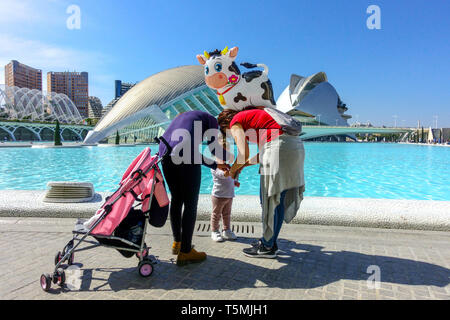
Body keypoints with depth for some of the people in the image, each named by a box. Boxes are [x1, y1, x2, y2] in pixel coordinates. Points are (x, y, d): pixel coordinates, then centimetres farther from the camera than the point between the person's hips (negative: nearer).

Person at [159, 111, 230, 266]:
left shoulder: (182, 116, 38)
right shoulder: (210, 119, 19)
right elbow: (214, 148, 9)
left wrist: (216, 165, 39)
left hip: (165, 152, 7)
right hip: (185, 156, -7)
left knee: (176, 199, 20)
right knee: (190, 204, 2)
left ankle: (177, 242, 32)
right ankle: (185, 252, 6)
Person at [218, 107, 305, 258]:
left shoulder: (235, 122, 5)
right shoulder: (254, 115, 30)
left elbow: (243, 155, -8)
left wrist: (232, 170, 11)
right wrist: (244, 165, 31)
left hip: (279, 147, -9)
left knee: (270, 200, 2)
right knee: (279, 199, 16)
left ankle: (268, 247, 14)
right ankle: (270, 240, 29)